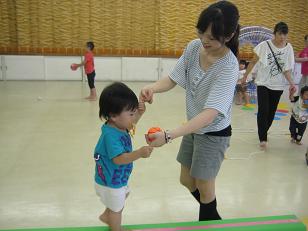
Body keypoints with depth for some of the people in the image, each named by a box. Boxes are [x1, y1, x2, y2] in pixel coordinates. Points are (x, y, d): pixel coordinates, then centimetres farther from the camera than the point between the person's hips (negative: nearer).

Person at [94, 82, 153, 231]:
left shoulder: (119, 125, -8)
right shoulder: (110, 135, -36)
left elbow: (130, 125, 14)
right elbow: (119, 158, -42)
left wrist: (139, 113, -3)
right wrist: (139, 153, -52)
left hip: (117, 178, 9)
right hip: (111, 182, -9)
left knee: (122, 196, 35)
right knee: (116, 208, 17)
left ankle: (106, 216, 56)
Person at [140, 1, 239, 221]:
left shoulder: (228, 68, -31)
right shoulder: (194, 47, -12)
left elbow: (209, 114, -39)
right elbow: (173, 79, -5)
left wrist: (169, 135, -48)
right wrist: (152, 87, -28)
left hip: (213, 133, -7)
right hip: (193, 127, 7)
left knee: (203, 187, 12)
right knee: (187, 181, 22)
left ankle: (208, 221, 44)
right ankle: (212, 215, 50)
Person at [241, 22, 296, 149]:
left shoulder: (288, 48, -5)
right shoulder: (264, 45, -12)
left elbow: (286, 69, -6)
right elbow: (253, 62, -1)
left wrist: (291, 83, -19)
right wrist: (245, 76, 4)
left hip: (278, 86, 3)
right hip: (263, 83, -2)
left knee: (271, 111, 11)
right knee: (263, 110, -11)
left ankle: (263, 132, 31)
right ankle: (263, 138, -3)